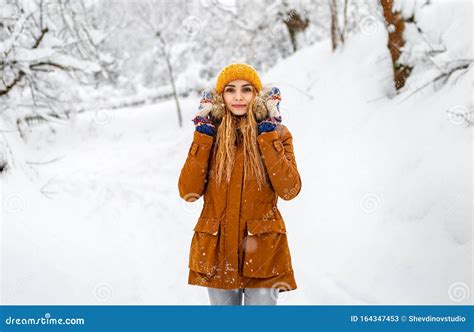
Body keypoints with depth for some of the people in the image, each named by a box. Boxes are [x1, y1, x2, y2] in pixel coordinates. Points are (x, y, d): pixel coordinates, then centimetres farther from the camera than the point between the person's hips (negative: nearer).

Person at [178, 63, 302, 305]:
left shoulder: (276, 133, -1)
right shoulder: (208, 134, 3)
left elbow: (289, 190, -15)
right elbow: (189, 192, -9)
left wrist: (268, 134, -15)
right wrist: (203, 133, -10)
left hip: (262, 250, -2)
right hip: (216, 250, 2)